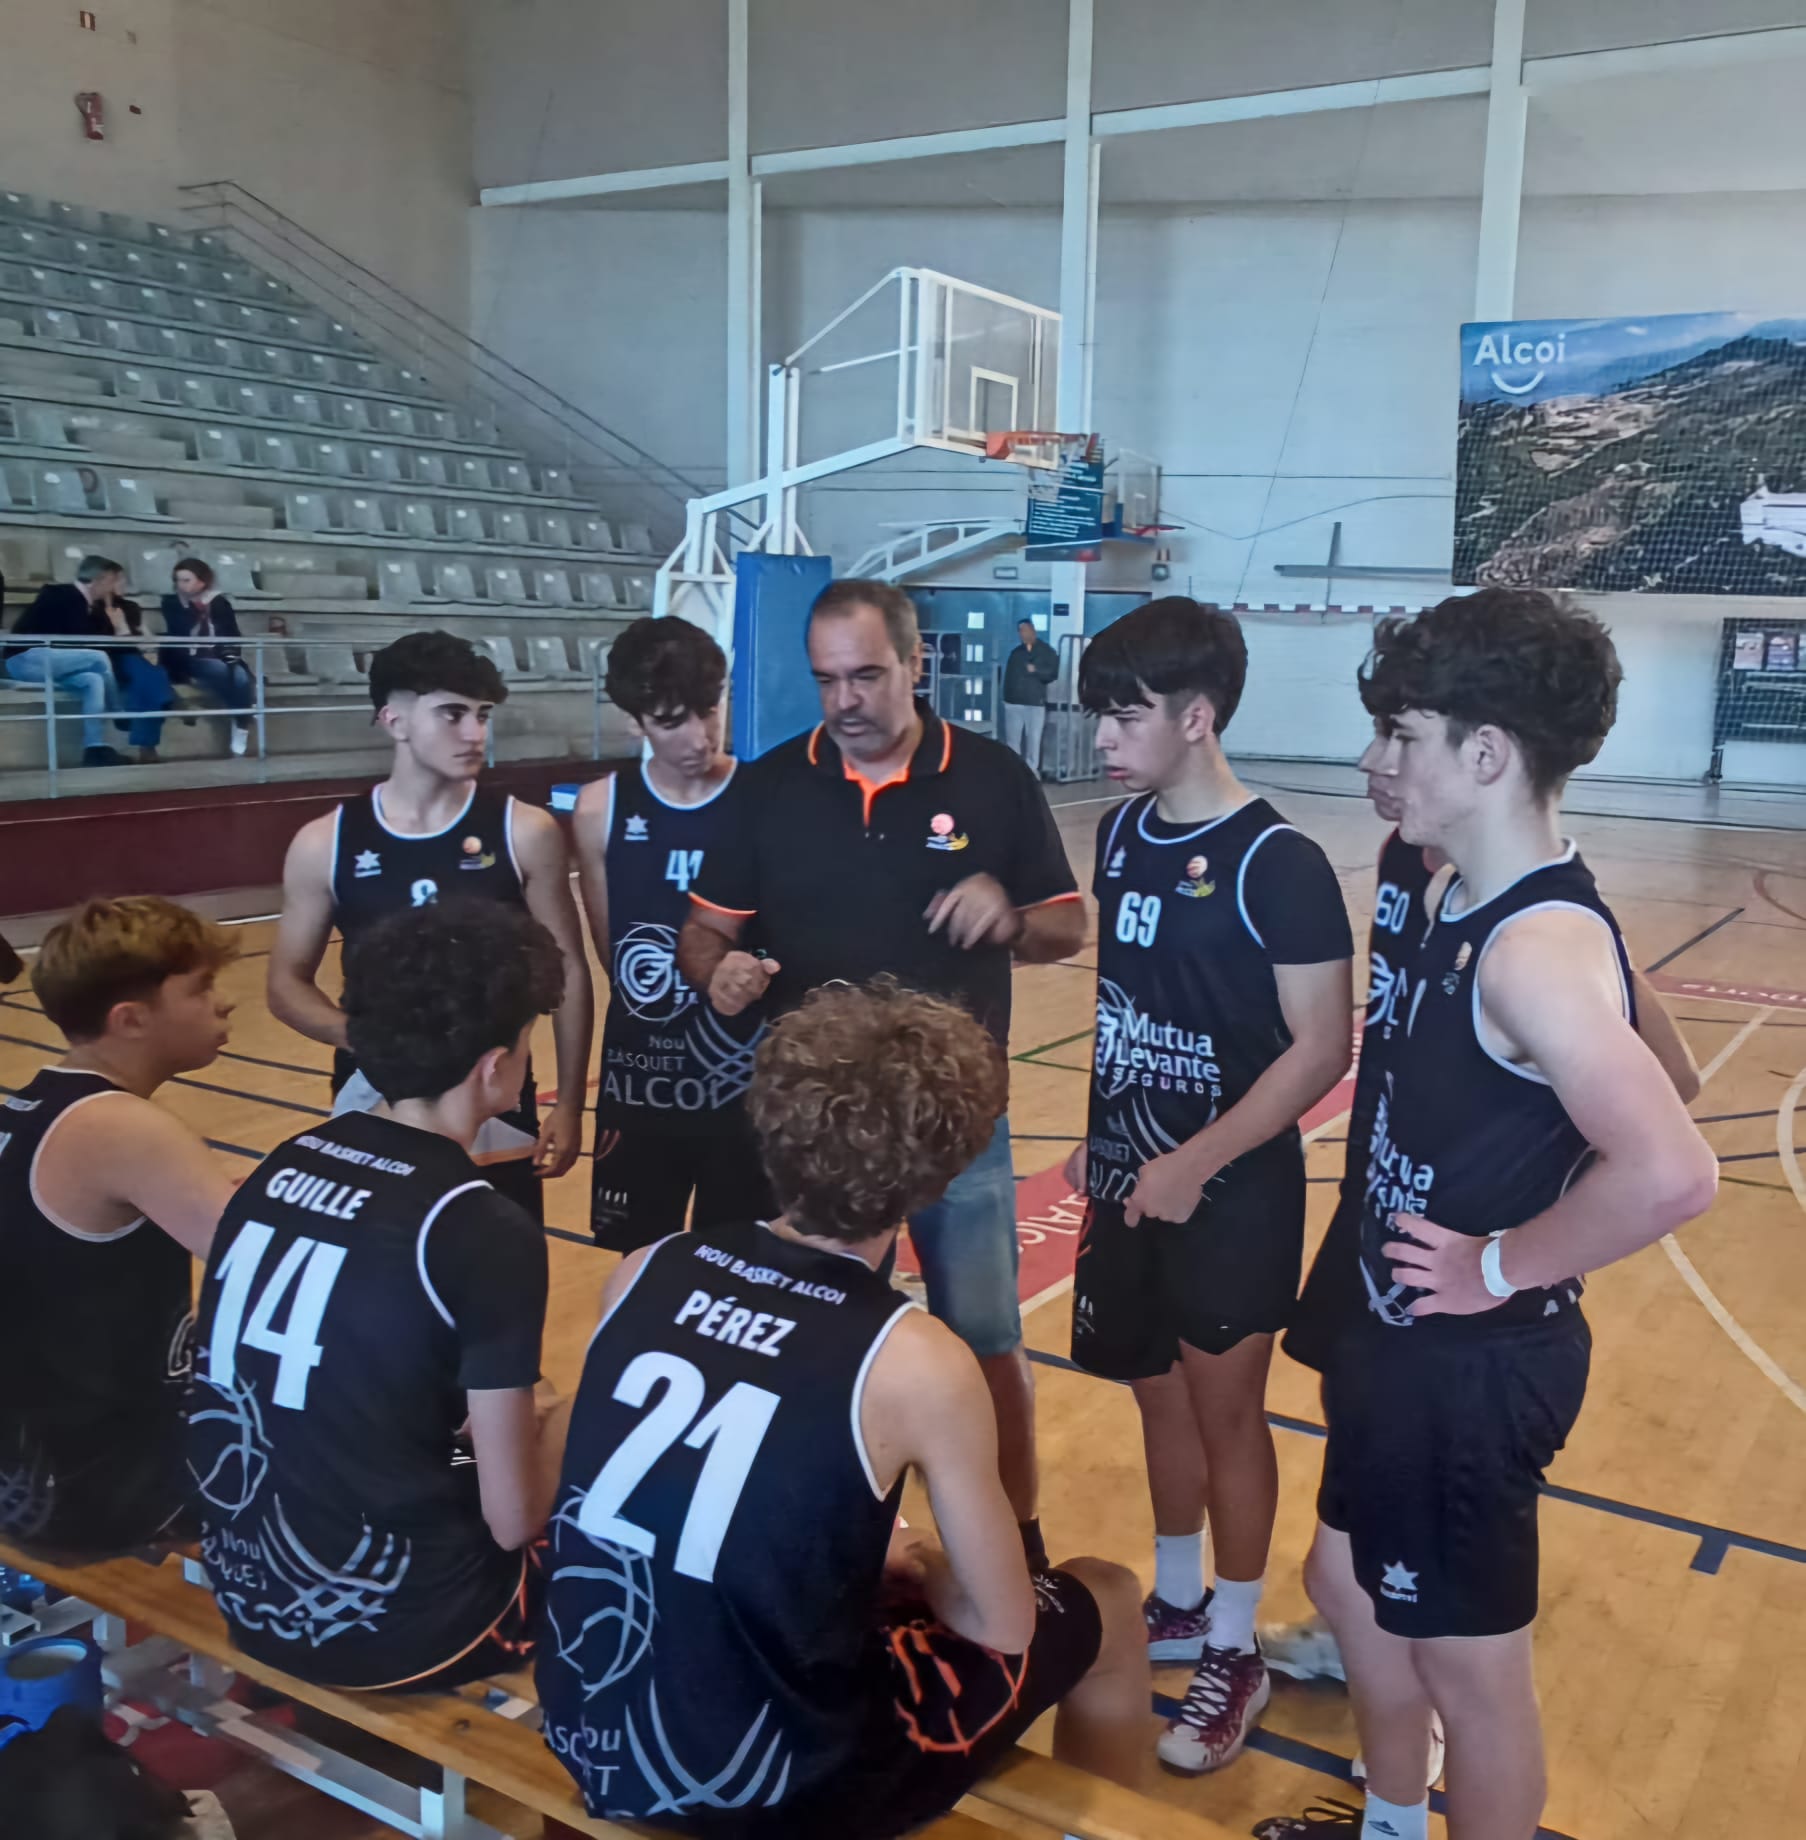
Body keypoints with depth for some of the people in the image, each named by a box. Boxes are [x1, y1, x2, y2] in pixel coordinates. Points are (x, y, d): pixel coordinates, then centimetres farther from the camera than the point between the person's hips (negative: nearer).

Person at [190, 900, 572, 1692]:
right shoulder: (484, 1231, -20)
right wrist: (569, 1420, 4)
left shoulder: (283, 1163, 0)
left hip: (245, 1591, 7)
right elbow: (512, 1521, -15)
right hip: (386, 1625, -6)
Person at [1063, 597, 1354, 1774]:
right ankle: (1178, 1606, 38)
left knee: (1226, 1413, 7)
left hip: (1234, 1194, -6)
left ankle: (1236, 1654, 25)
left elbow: (1322, 1048, -18)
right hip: (1129, 1180, 6)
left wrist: (1197, 1164, -22)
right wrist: (1100, 1137, 11)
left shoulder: (1279, 864, -18)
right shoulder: (1122, 834, 3)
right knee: (1161, 1397, 18)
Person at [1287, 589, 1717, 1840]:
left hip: (1474, 1362, -10)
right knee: (1353, 1588, 26)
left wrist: (1504, 1266, -23)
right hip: (1406, 1336, 10)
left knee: (1468, 1663, 10)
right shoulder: (1481, 911, 3)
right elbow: (1648, 1072, 17)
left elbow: (1670, 1172, -38)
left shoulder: (1536, 944, -27)